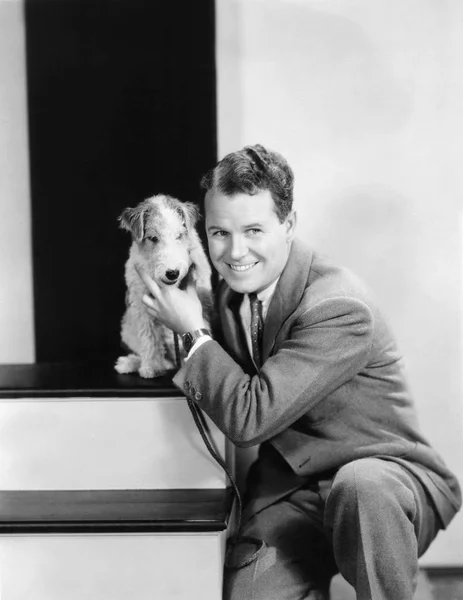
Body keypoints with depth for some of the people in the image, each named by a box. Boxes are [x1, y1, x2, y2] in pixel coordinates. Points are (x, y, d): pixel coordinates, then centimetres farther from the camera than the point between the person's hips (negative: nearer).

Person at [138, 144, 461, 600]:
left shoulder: (338, 307, -22)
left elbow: (250, 417, -23)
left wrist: (193, 331, -12)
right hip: (290, 489, 5)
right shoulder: (232, 291, 3)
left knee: (361, 485, -39)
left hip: (387, 481, -5)